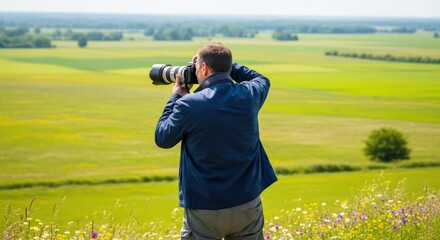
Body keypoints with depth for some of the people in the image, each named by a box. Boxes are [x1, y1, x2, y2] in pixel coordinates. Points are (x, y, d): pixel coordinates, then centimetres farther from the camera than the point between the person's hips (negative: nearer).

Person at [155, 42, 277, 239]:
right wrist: (225, 64, 19)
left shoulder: (189, 105, -15)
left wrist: (175, 97, 11)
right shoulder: (248, 95, -4)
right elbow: (262, 80, 22)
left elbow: (162, 139, 2)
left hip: (204, 210, -3)